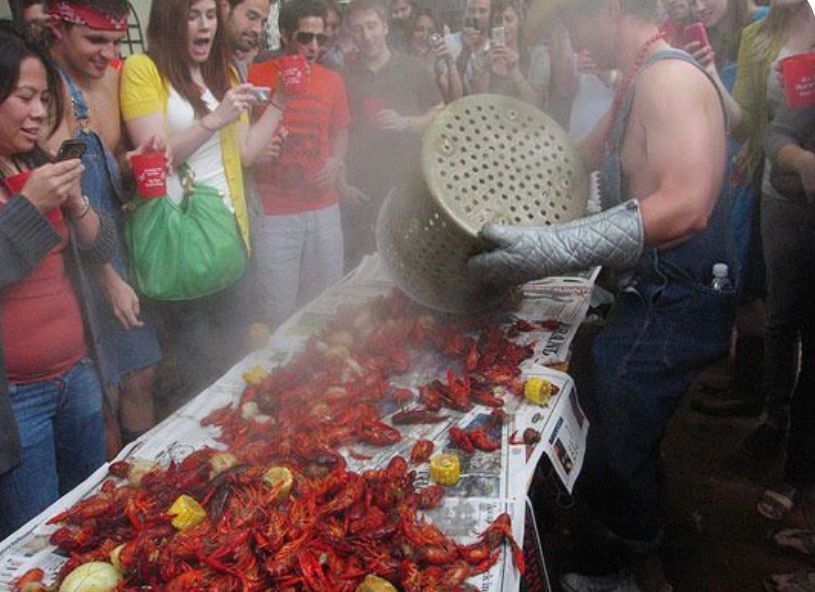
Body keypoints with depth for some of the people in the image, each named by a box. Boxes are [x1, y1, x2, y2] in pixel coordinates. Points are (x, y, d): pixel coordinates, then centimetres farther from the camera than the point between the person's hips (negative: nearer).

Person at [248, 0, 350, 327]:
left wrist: (336, 160, 0)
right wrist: (256, 151, -15)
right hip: (273, 212, -4)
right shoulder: (256, 76, -4)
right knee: (277, 313, -1)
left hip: (324, 208, 4)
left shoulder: (332, 80, 9)